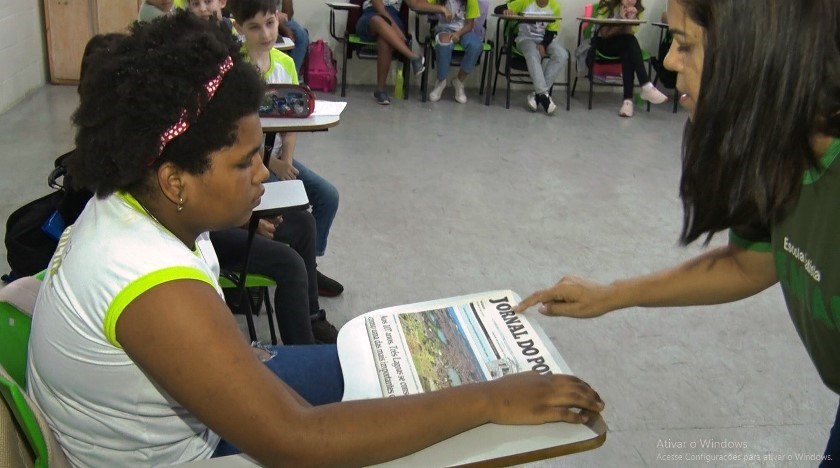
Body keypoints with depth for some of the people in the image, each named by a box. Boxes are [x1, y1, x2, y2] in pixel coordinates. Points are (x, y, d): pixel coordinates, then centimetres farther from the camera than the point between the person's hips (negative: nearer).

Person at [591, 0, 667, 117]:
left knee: (627, 52, -35)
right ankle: (646, 86, -40)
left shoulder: (637, 10, -4)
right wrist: (621, 20, -28)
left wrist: (630, 19, -29)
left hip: (623, 46, 3)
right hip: (603, 43, -3)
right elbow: (603, 33, -17)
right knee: (630, 41, -33)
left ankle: (628, 99, -40)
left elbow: (630, 33, -12)